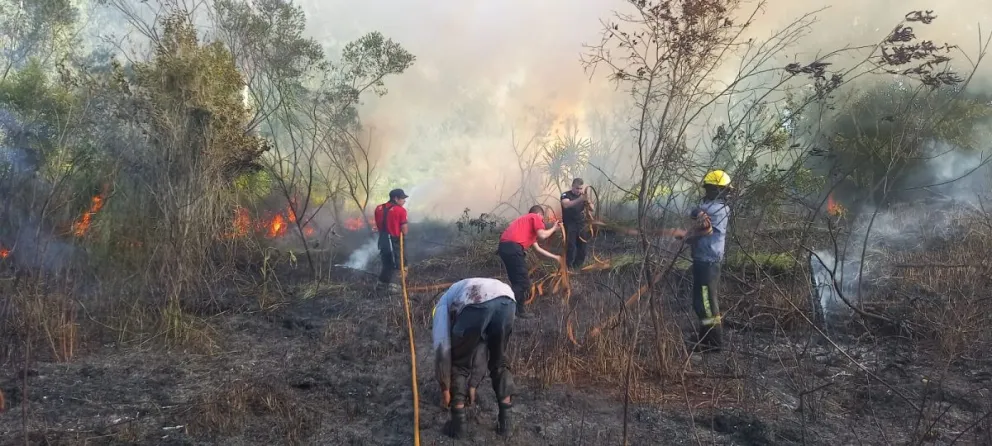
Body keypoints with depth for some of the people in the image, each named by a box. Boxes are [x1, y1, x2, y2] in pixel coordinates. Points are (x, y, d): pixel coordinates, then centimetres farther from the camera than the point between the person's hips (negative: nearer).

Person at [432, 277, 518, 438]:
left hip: (475, 305, -4)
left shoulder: (443, 303, 34)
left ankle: (458, 422, 22)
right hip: (506, 301, 4)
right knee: (499, 364, 27)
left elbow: (442, 347, 20)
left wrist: (445, 387, 30)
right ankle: (505, 420, 26)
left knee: (458, 366, 20)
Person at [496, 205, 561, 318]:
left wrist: (554, 257, 48)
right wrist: (553, 228, 17)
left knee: (517, 281, 20)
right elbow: (542, 235, -3)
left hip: (503, 246, 9)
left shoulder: (525, 220, 36)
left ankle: (518, 310, 24)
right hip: (513, 247, -9)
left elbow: (537, 248, 40)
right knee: (523, 283, -2)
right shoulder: (535, 217, 12)